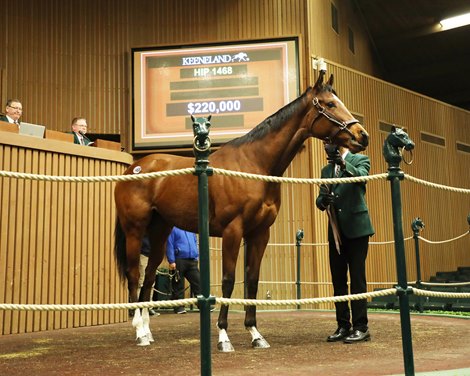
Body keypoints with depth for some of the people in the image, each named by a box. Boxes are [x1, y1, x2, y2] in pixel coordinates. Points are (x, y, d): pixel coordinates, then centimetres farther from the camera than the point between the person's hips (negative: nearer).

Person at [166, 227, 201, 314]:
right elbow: (169, 245, -7)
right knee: (178, 285, 2)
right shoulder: (173, 229, -2)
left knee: (198, 283, 2)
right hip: (179, 261, -5)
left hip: (192, 261, 5)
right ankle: (178, 306, 11)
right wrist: (171, 261, -13)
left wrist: (197, 257, 12)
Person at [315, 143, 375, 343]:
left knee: (357, 278, -4)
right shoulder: (326, 170, 17)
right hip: (335, 231, 5)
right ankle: (343, 326, 15)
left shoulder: (360, 160, 3)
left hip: (356, 228, -5)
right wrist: (323, 200, -14)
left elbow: (360, 176, -20)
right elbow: (319, 201, 11)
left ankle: (361, 327, 3)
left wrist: (344, 164, -39)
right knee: (338, 280, 7)